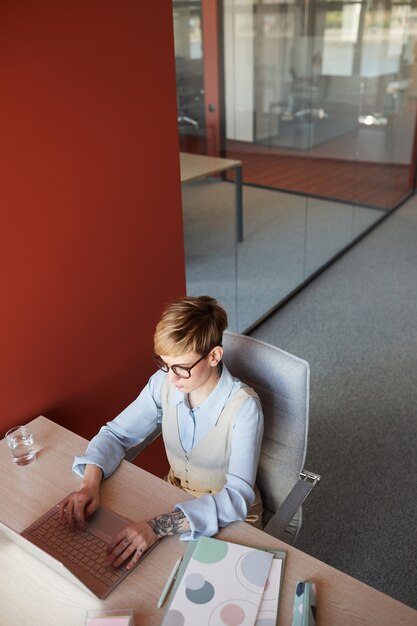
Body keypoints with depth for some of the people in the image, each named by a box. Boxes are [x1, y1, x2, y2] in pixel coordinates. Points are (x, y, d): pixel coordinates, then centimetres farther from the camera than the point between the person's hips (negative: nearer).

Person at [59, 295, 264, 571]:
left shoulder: (244, 407, -28)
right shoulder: (163, 383, -14)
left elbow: (238, 495, -33)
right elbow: (115, 433, -5)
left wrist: (160, 526, -44)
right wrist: (90, 483, -24)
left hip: (229, 517, -3)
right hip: (175, 501, 4)